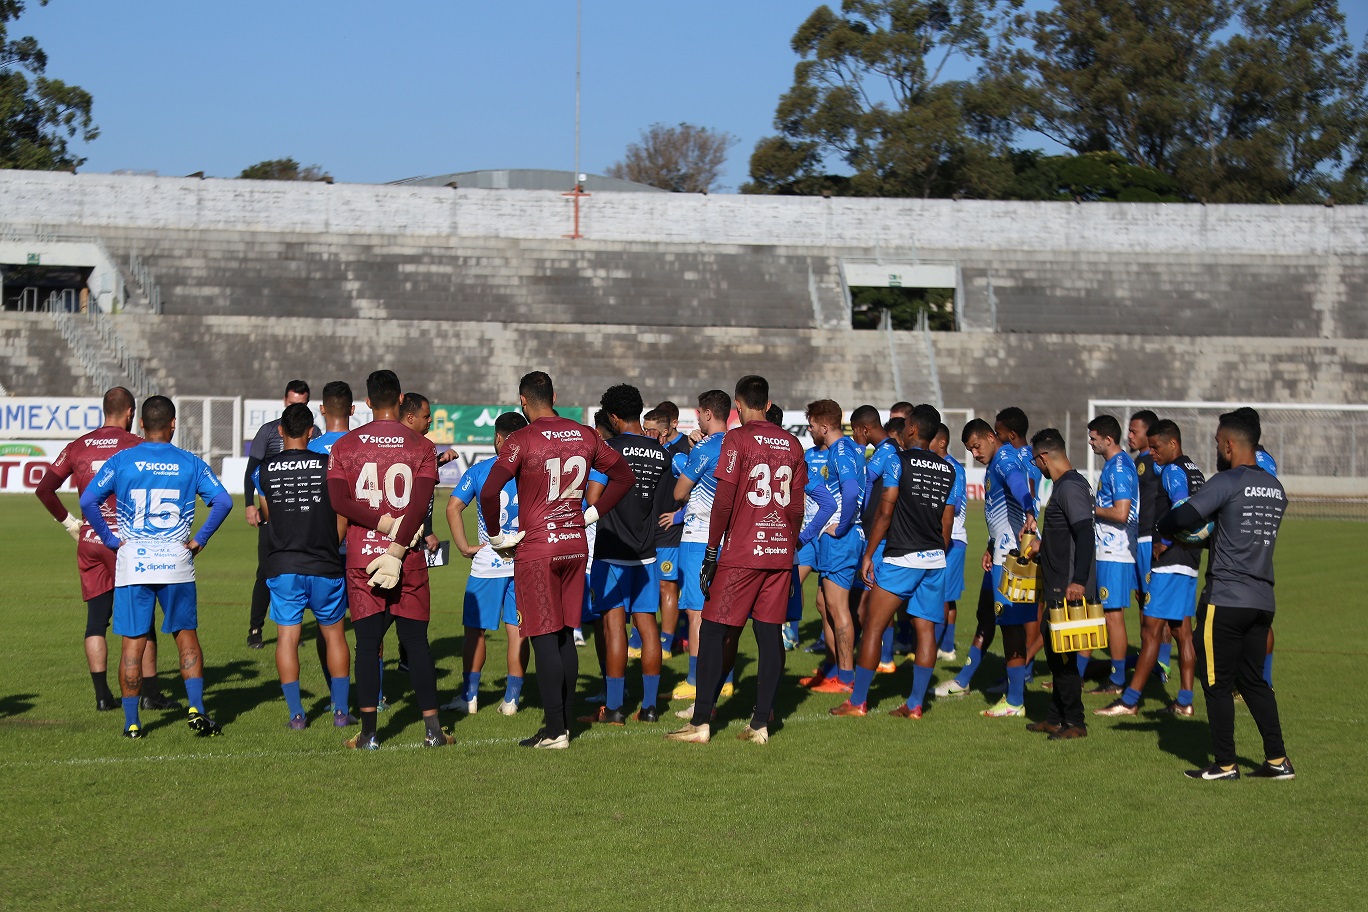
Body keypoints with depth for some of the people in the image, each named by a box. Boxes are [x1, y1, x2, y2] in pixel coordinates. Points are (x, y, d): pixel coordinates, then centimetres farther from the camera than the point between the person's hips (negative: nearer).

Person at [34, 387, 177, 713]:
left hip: (89, 541, 4)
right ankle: (150, 694, 5)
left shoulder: (78, 447, 6)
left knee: (96, 618, 7)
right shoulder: (137, 446, -6)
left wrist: (68, 521, 14)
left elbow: (44, 489, 6)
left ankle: (102, 695, 5)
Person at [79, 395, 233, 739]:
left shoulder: (121, 461, 0)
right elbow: (223, 501, -5)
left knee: (133, 642, 4)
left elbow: (88, 500, -6)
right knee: (186, 636, 11)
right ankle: (196, 710, 0)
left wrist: (110, 539, 1)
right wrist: (200, 539, 1)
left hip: (132, 562, 0)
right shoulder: (190, 463, 2)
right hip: (176, 562, 0)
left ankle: (131, 721, 6)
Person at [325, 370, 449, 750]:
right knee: (416, 641, 6)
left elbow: (338, 501, -7)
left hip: (361, 556, 0)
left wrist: (383, 523, -8)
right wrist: (397, 548, -13)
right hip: (409, 559, 0)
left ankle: (368, 733, 1)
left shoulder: (345, 445, 3)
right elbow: (421, 505, -11)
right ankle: (432, 729, 6)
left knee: (367, 643, 2)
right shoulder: (421, 446, 0)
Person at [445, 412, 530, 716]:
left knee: (475, 630, 9)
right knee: (517, 630, 6)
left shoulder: (478, 471, -2)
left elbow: (453, 507, -8)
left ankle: (470, 695, 14)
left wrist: (464, 547, -4)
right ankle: (512, 697, 8)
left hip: (486, 563, -1)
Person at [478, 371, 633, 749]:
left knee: (545, 639, -3)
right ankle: (564, 723, 17)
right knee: (566, 635, 13)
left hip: (536, 548, -5)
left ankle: (554, 730, -4)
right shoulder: (585, 436, 5)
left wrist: (496, 535, -7)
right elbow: (624, 474, 13)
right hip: (575, 545, 5)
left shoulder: (522, 440, -12)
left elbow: (489, 492, -20)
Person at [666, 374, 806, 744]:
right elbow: (797, 508, 12)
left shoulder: (738, 439, -7)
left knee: (713, 631, 0)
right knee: (769, 633, 6)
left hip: (741, 554, -5)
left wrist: (711, 554, -5)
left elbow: (723, 501, -10)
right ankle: (760, 724, 4)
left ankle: (701, 722, -2)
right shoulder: (792, 444, 10)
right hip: (780, 552, 5)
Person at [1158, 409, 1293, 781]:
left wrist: (1163, 530, 5)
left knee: (1217, 682, 3)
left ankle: (1225, 765, 7)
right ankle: (1277, 760, 14)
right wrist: (1203, 537, 26)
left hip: (1225, 599, -7)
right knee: (1253, 680, 16)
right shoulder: (1276, 489, 12)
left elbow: (1183, 517, -17)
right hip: (1263, 600, 7)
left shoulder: (1227, 482, -11)